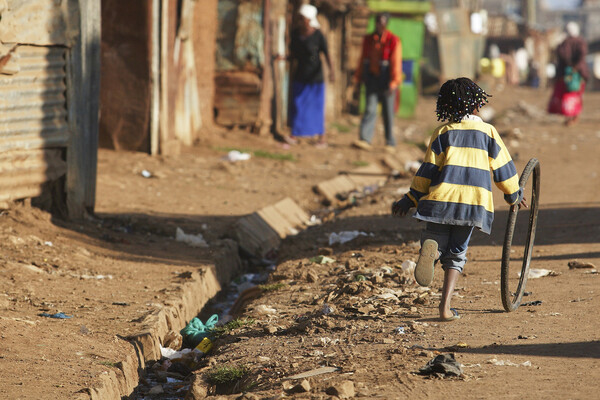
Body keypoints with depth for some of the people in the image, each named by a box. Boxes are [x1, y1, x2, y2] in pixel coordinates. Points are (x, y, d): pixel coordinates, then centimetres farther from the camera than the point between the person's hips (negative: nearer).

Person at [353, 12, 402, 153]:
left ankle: (390, 143, 15)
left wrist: (393, 82, -17)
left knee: (388, 112, 5)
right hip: (371, 78, 3)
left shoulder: (393, 40, -6)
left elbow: (396, 62, -10)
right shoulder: (368, 40, 7)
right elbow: (363, 60, 12)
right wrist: (358, 79, 9)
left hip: (386, 79, -3)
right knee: (370, 109, -8)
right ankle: (365, 139, -17)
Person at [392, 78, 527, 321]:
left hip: (442, 198, 0)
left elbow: (427, 171, 6)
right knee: (457, 253, 10)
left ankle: (430, 247, -24)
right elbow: (503, 168, 11)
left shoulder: (443, 133, 7)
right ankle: (445, 307, -3)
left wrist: (410, 200, 12)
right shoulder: (488, 132, 7)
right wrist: (513, 195, 26)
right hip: (474, 201, 0)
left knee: (436, 239, 16)